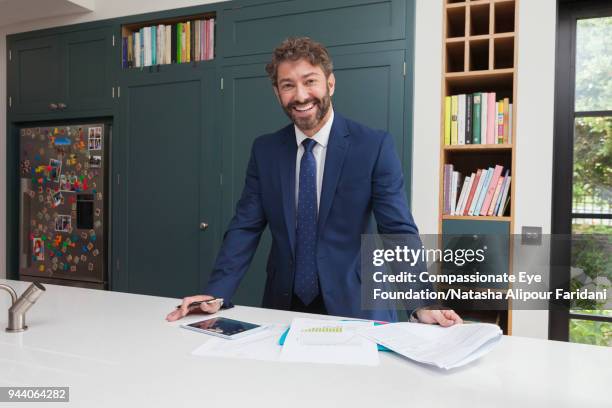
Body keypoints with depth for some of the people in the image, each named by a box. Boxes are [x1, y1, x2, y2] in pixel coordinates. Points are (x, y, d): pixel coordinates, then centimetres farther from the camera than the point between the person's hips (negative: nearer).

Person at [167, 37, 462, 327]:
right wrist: (215, 293, -12)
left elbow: (399, 232, -10)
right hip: (284, 305, 3)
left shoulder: (375, 146, -8)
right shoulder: (264, 150, 3)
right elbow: (245, 227, 0)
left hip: (355, 306, -2)